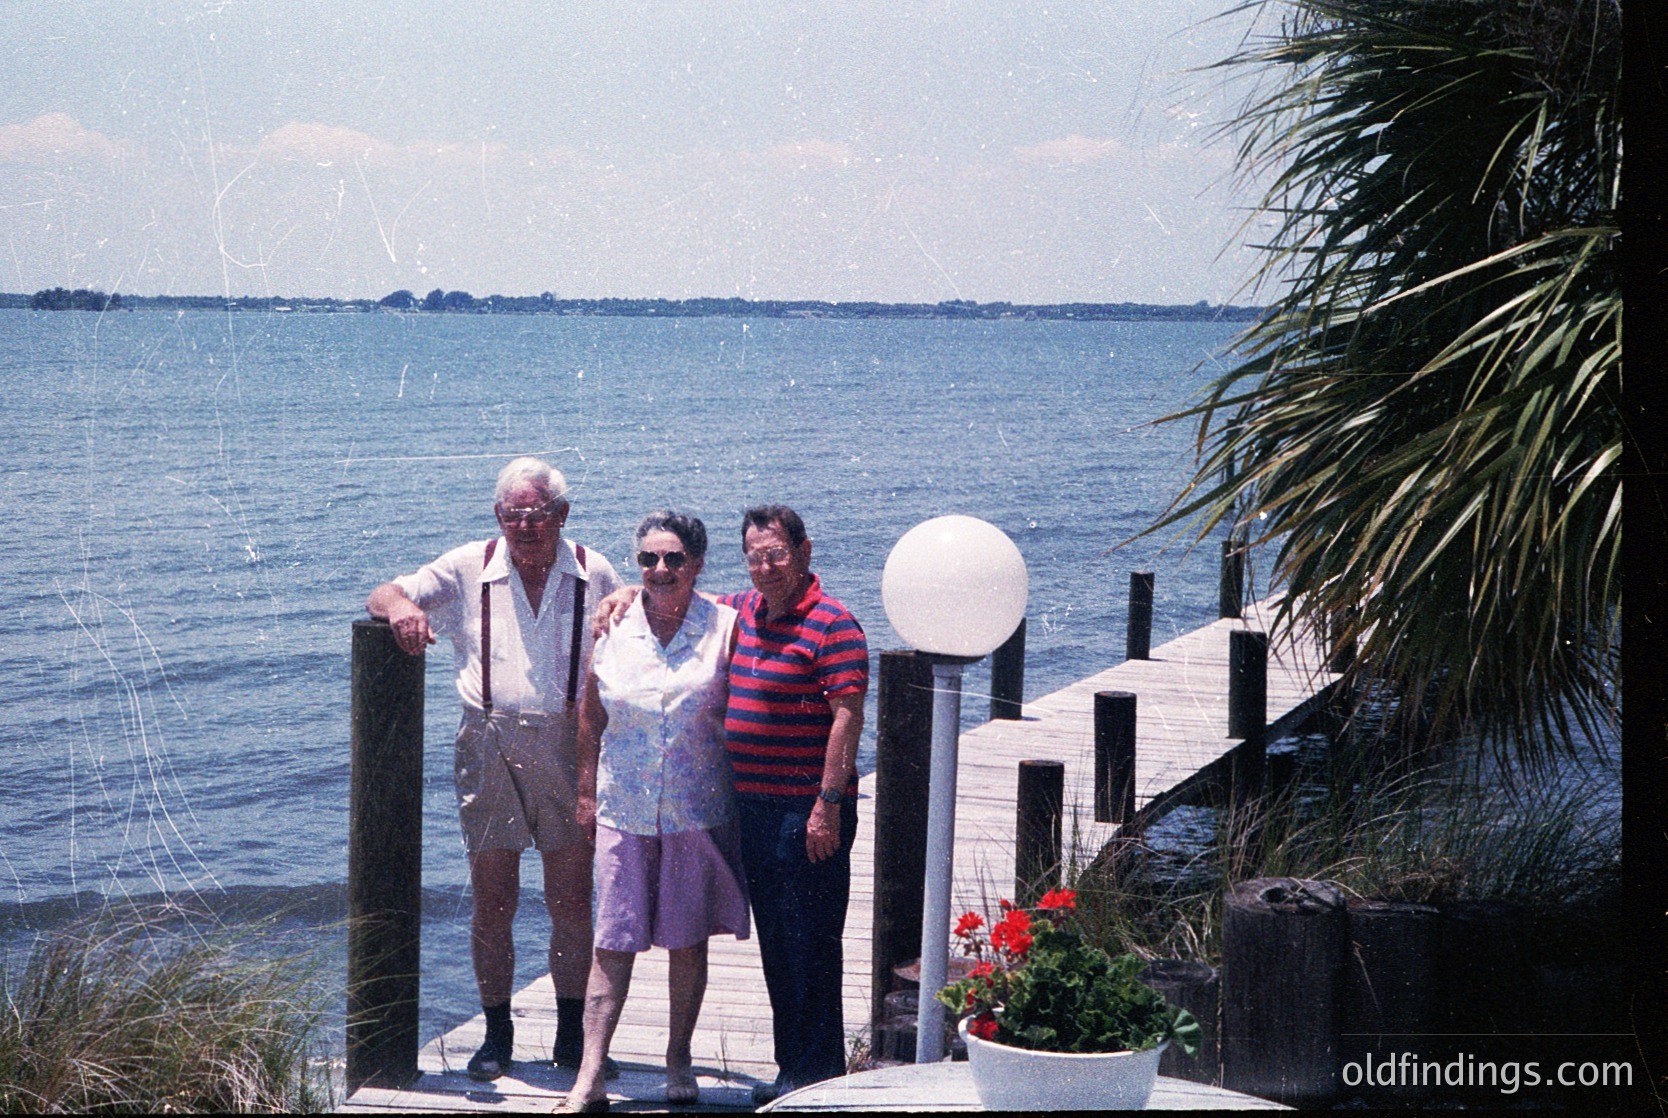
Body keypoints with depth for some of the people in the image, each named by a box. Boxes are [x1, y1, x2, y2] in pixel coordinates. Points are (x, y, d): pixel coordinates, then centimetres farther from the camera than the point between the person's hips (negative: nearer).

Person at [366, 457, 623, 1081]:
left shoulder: (594, 576, 4)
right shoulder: (468, 570, 3)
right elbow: (383, 597, 3)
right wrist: (401, 607, -19)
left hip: (567, 746, 0)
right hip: (490, 748, 0)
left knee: (572, 901, 3)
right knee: (492, 901, 2)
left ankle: (573, 1035, 14)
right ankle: (497, 1035, 13)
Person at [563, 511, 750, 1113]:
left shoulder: (722, 626, -4)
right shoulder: (614, 625, 1)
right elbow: (591, 715, 10)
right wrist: (587, 793, 9)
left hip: (699, 810, -1)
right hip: (624, 809, 1)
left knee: (688, 940, 8)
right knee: (613, 942, -1)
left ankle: (679, 1061, 23)